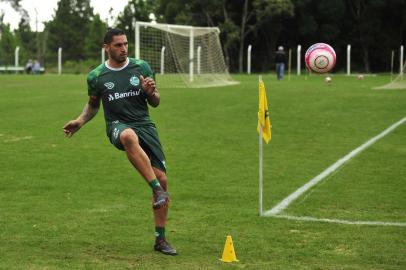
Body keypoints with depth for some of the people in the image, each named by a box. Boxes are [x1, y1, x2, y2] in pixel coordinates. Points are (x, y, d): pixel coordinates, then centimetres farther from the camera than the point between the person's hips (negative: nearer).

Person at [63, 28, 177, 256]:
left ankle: (160, 239, 8)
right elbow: (93, 104, 23)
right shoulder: (96, 76, 5)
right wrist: (80, 121, 6)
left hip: (145, 125, 2)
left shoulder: (141, 67, 5)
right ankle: (156, 190, -41)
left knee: (162, 179, -6)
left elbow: (155, 103, 11)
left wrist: (150, 92, -11)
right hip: (118, 126, -2)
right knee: (129, 136, -42)